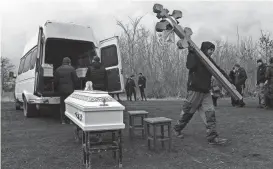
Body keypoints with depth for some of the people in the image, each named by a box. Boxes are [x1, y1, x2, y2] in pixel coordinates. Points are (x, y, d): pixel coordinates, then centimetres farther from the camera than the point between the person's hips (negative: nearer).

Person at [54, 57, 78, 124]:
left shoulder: (58, 69, 8)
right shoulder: (71, 69, -3)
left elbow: (55, 81, 7)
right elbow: (75, 80, -5)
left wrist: (57, 88, 17)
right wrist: (74, 87, 9)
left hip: (61, 90, 3)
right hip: (70, 90, -3)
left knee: (62, 105, 9)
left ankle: (63, 120, 12)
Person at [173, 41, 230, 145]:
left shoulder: (209, 61, 16)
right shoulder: (195, 56, -6)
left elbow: (219, 71, 13)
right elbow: (190, 66, -26)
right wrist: (191, 52, -25)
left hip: (205, 92, 7)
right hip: (194, 90, -7)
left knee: (210, 113, -3)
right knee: (187, 112, 5)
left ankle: (212, 137, -2)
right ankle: (177, 128, 28)